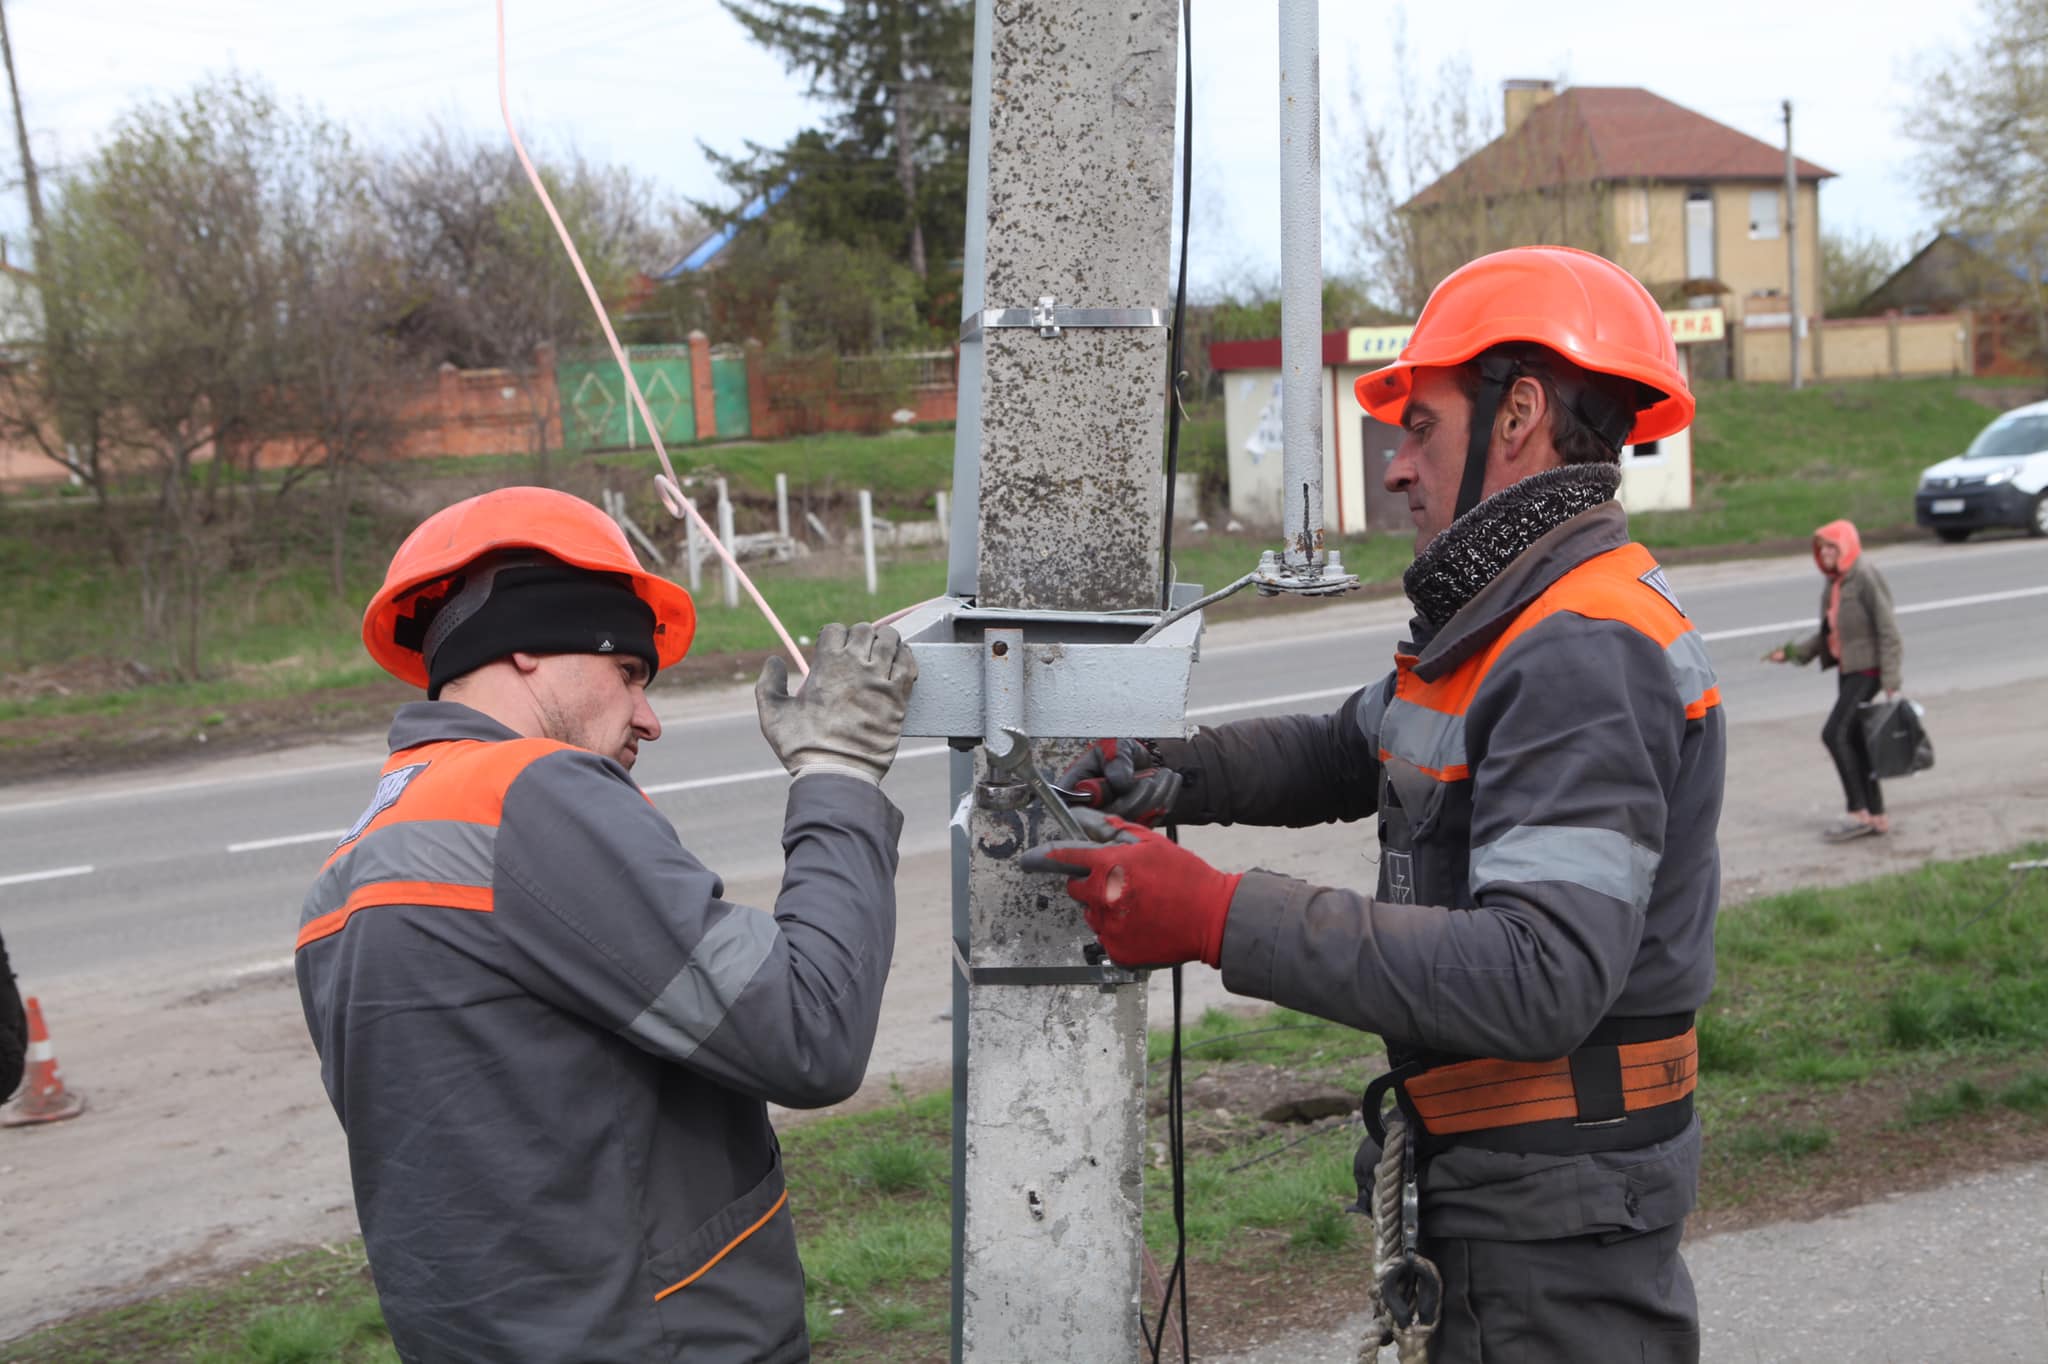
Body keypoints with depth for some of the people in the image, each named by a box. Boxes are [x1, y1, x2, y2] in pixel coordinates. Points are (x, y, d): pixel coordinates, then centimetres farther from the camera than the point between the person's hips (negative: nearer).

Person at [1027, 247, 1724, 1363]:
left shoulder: (1587, 654, -22)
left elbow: (1541, 978, -32)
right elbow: (1348, 752, 22)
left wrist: (1218, 917, -33)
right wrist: (1171, 774, 2)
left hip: (1558, 1229, -10)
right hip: (1507, 1190, 10)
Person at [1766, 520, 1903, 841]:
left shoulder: (1866, 579, -15)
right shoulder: (1833, 585, 12)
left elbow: (1888, 631, -16)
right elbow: (1826, 634, 17)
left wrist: (1891, 681, -19)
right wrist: (1791, 651, 4)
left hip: (1868, 668, -9)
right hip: (1847, 669, 9)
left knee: (1834, 733, -15)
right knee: (1854, 741, 10)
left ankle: (1860, 813, -10)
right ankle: (1877, 816, 17)